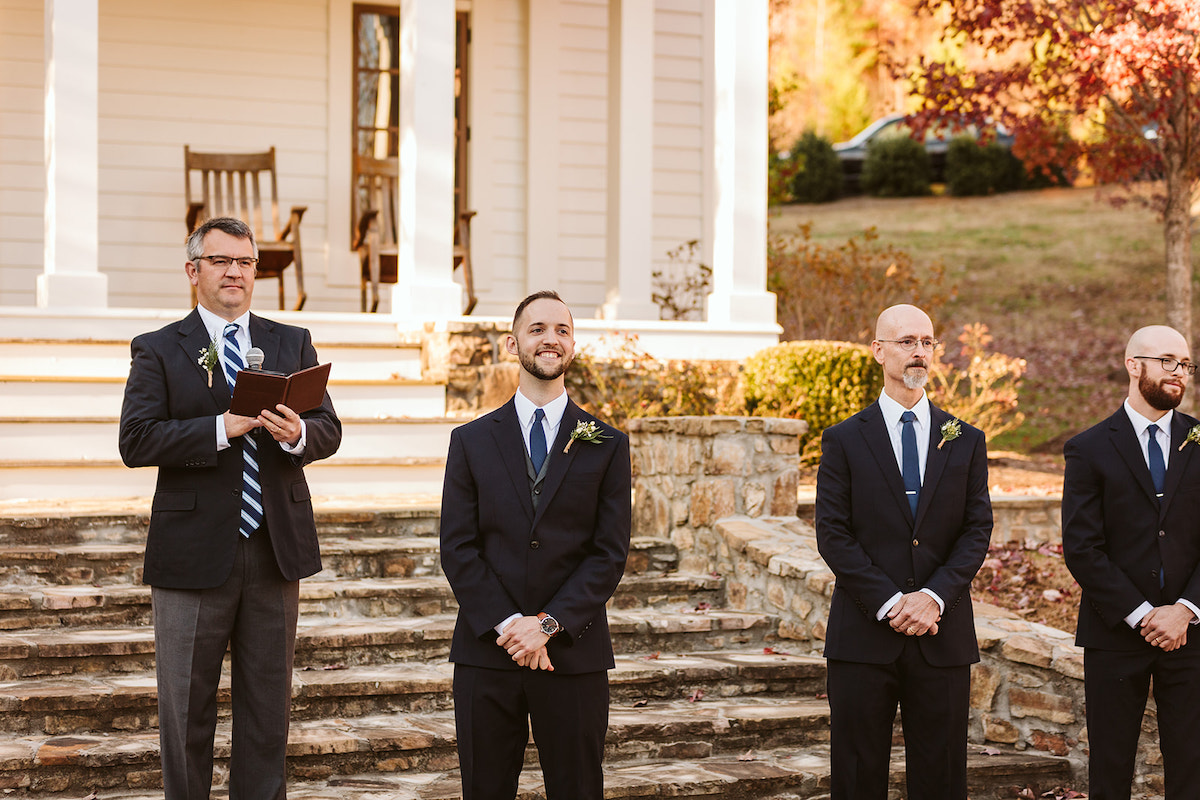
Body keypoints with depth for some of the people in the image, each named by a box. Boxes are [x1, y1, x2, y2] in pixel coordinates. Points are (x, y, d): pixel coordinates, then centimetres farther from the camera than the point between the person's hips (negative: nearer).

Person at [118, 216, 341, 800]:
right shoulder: (158, 351, 1)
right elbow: (136, 441, -11)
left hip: (276, 549, 3)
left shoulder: (293, 345, 11)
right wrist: (223, 428, -21)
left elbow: (329, 430, 4)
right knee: (187, 711, 6)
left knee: (268, 704, 10)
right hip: (194, 552, -3)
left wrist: (298, 433, -19)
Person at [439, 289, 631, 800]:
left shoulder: (607, 445, 6)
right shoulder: (472, 441, 8)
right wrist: (506, 625, -11)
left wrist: (548, 624, -11)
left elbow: (610, 552, -1)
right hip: (485, 653, 1)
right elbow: (457, 548, 1)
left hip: (573, 653, 0)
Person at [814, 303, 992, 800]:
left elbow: (977, 530, 3)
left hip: (943, 637, 2)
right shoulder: (844, 441, 3)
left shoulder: (966, 441, 10)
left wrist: (934, 596, -12)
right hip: (864, 635, -2)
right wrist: (889, 604, -13)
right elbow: (833, 536, -3)